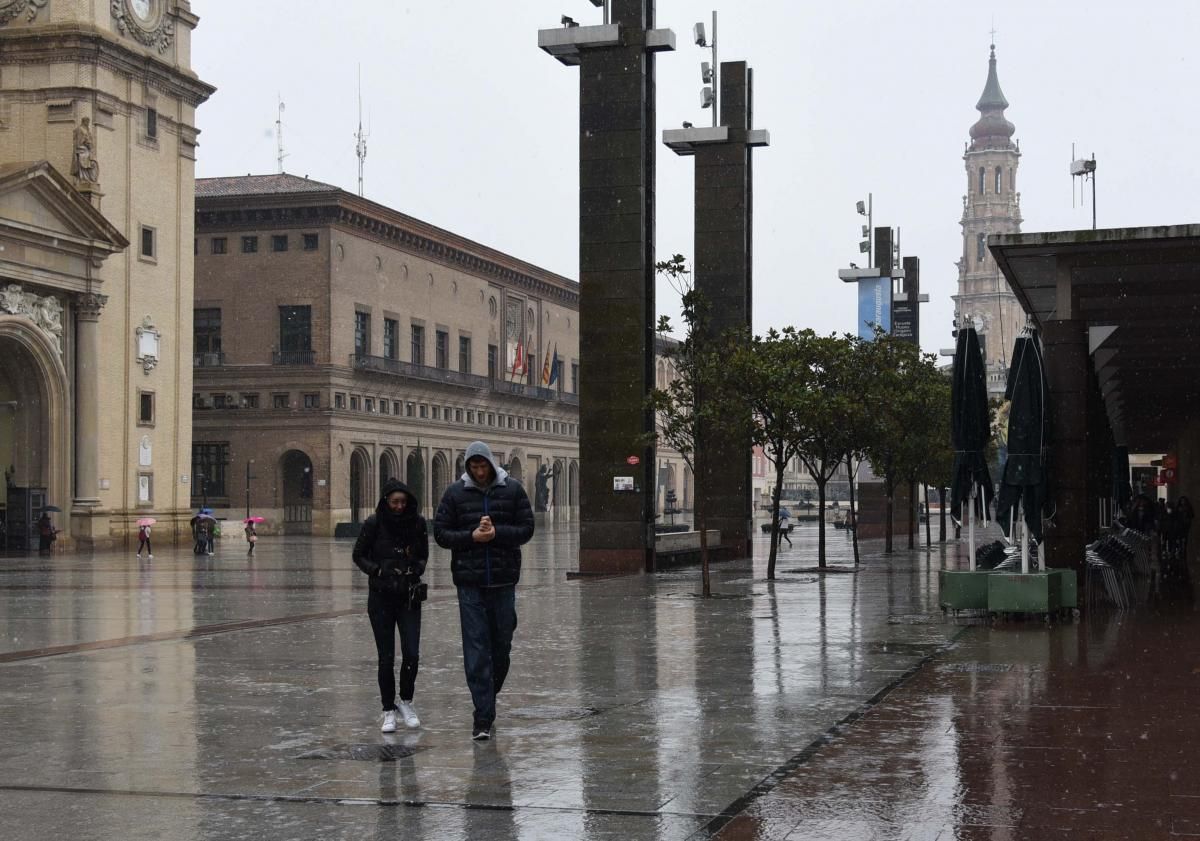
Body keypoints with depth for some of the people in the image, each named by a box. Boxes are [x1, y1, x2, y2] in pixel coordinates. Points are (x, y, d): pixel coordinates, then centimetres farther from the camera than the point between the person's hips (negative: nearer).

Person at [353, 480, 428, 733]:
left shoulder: (418, 522, -1)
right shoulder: (374, 524, -7)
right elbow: (359, 555, 3)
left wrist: (417, 569, -7)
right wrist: (378, 570, -12)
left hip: (409, 597, 1)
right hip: (381, 598, -1)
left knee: (411, 654, -7)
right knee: (386, 657, 1)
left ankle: (406, 702, 16)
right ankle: (389, 710, 15)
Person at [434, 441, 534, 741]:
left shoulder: (512, 489, 3)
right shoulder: (455, 493, 3)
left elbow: (526, 528, 1)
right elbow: (440, 533, 3)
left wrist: (496, 533, -15)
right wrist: (471, 536, -13)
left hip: (504, 581, 1)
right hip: (469, 583, -1)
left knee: (502, 646, 10)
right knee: (476, 651, -6)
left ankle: (488, 697, 33)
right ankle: (483, 717, -5)